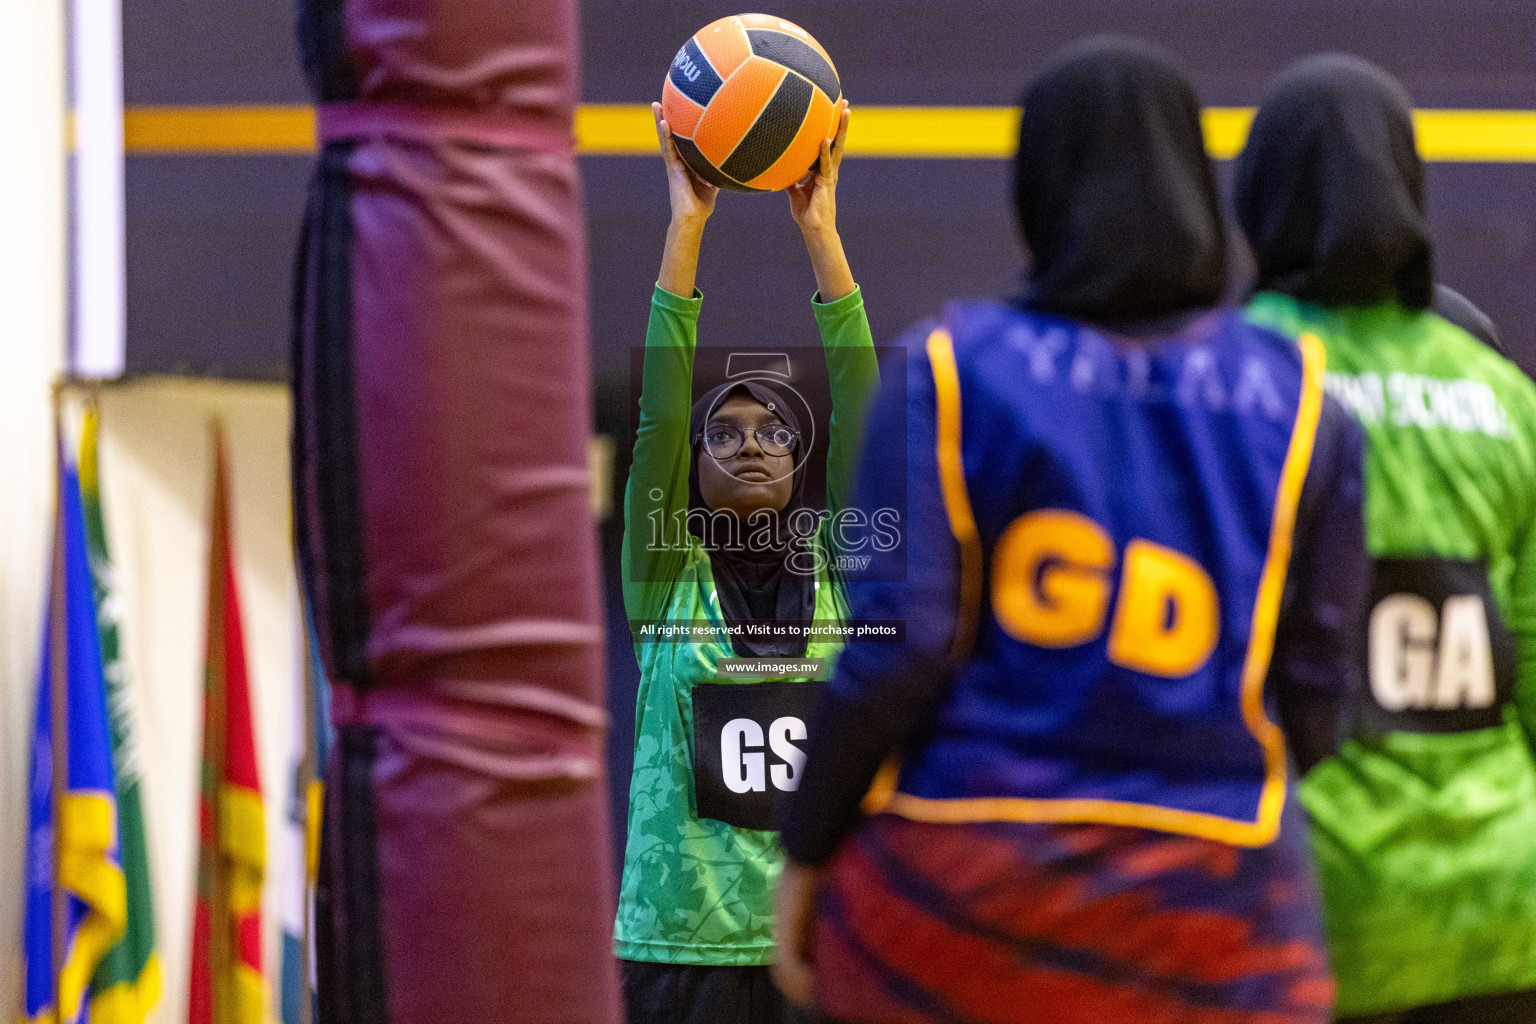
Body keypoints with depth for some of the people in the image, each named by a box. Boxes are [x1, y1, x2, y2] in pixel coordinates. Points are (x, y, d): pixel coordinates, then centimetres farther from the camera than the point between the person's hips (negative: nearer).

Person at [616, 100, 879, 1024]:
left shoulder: (841, 579, 10)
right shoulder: (668, 582, 7)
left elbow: (858, 419, 1)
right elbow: (659, 413, -3)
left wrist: (821, 229, -3)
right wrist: (688, 225, -6)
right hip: (681, 947, -1)